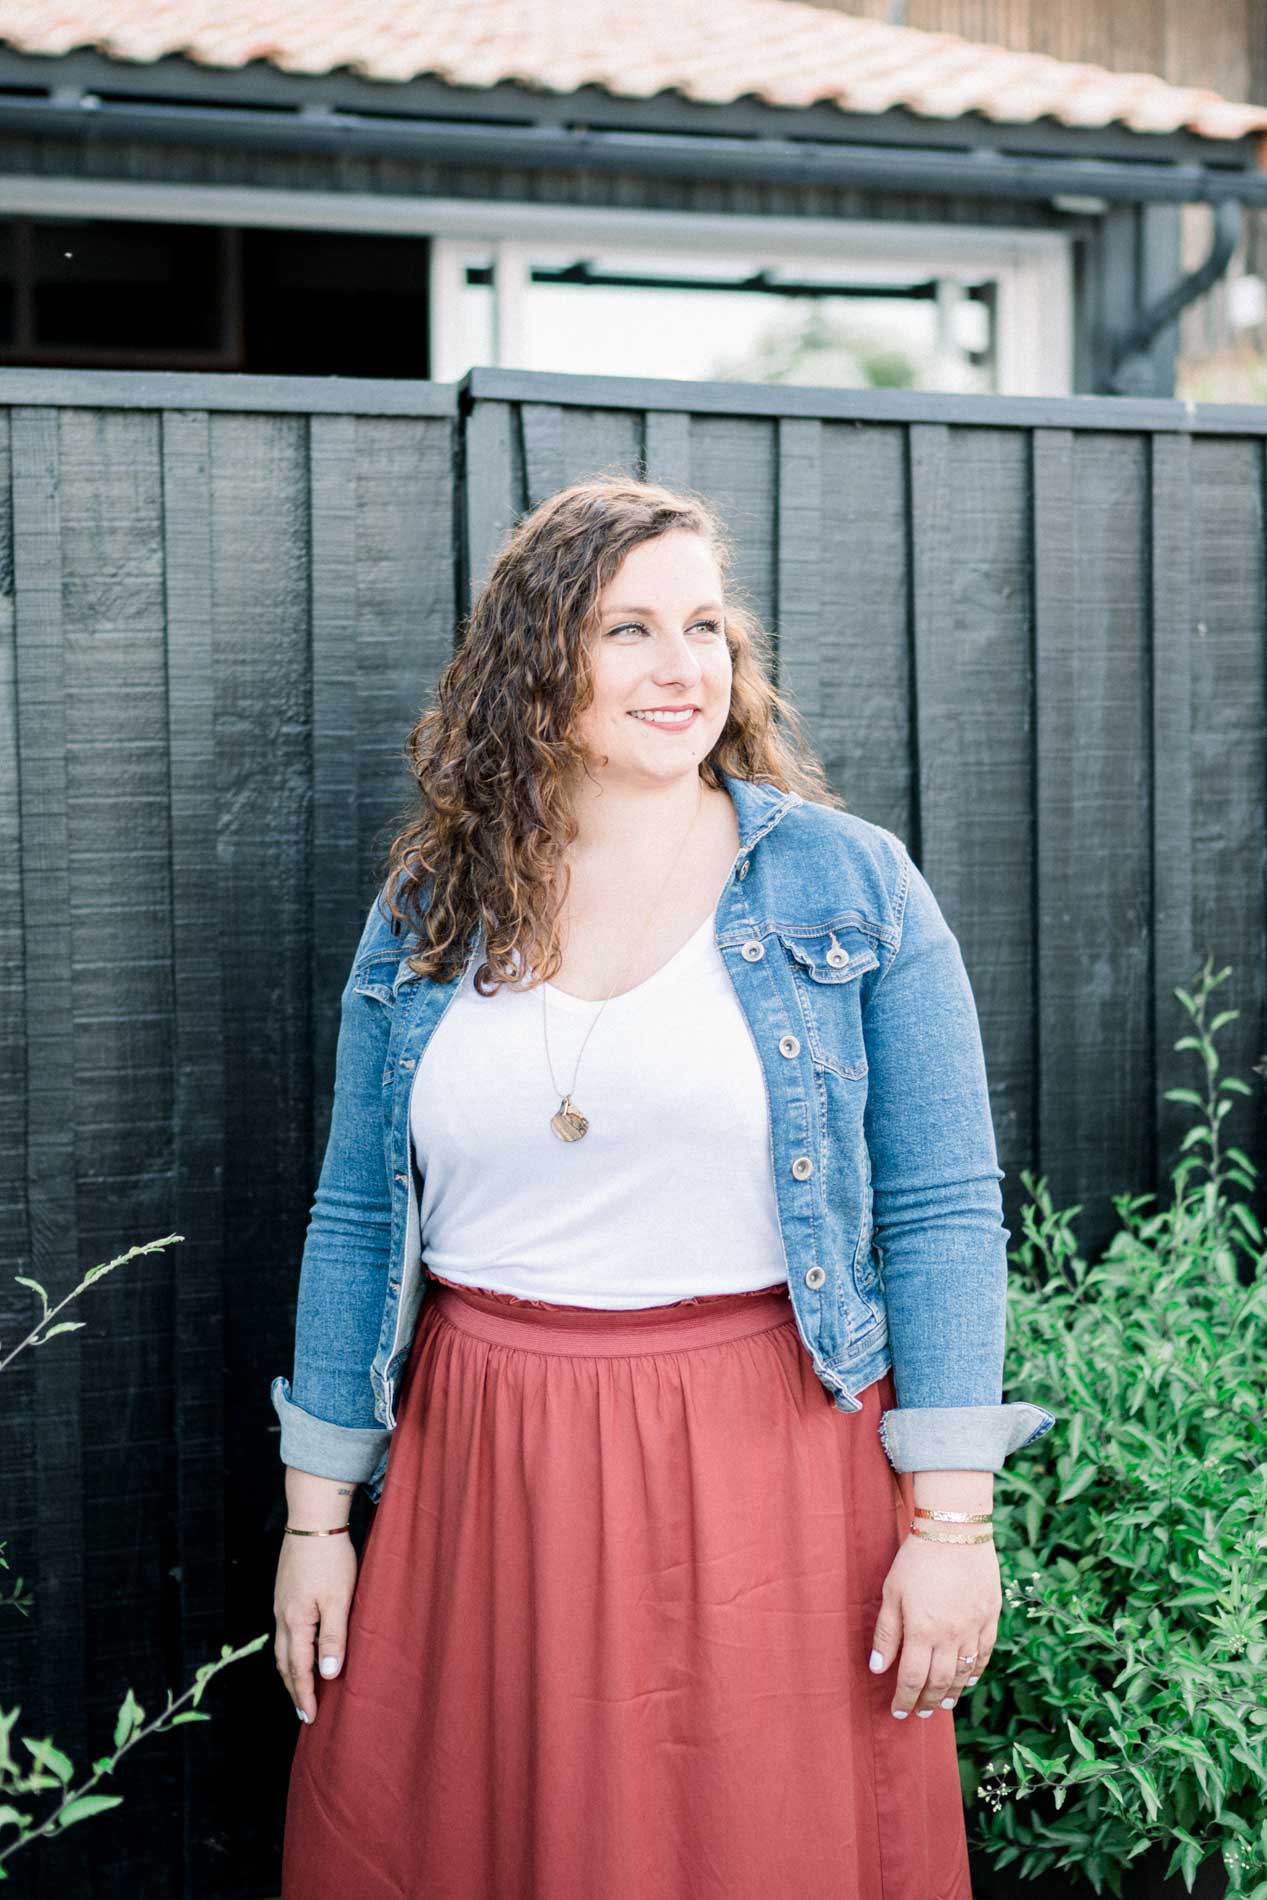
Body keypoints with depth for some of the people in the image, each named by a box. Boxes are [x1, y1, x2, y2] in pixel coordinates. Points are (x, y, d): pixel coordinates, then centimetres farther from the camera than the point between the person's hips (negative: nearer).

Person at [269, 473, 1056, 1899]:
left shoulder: (852, 886, -1)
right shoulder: (428, 910, 6)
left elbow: (941, 1210, -4)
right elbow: (356, 1218, 8)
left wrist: (951, 1518, -9)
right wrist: (315, 1514, 6)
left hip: (765, 1460, -2)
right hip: (480, 1477, 2)